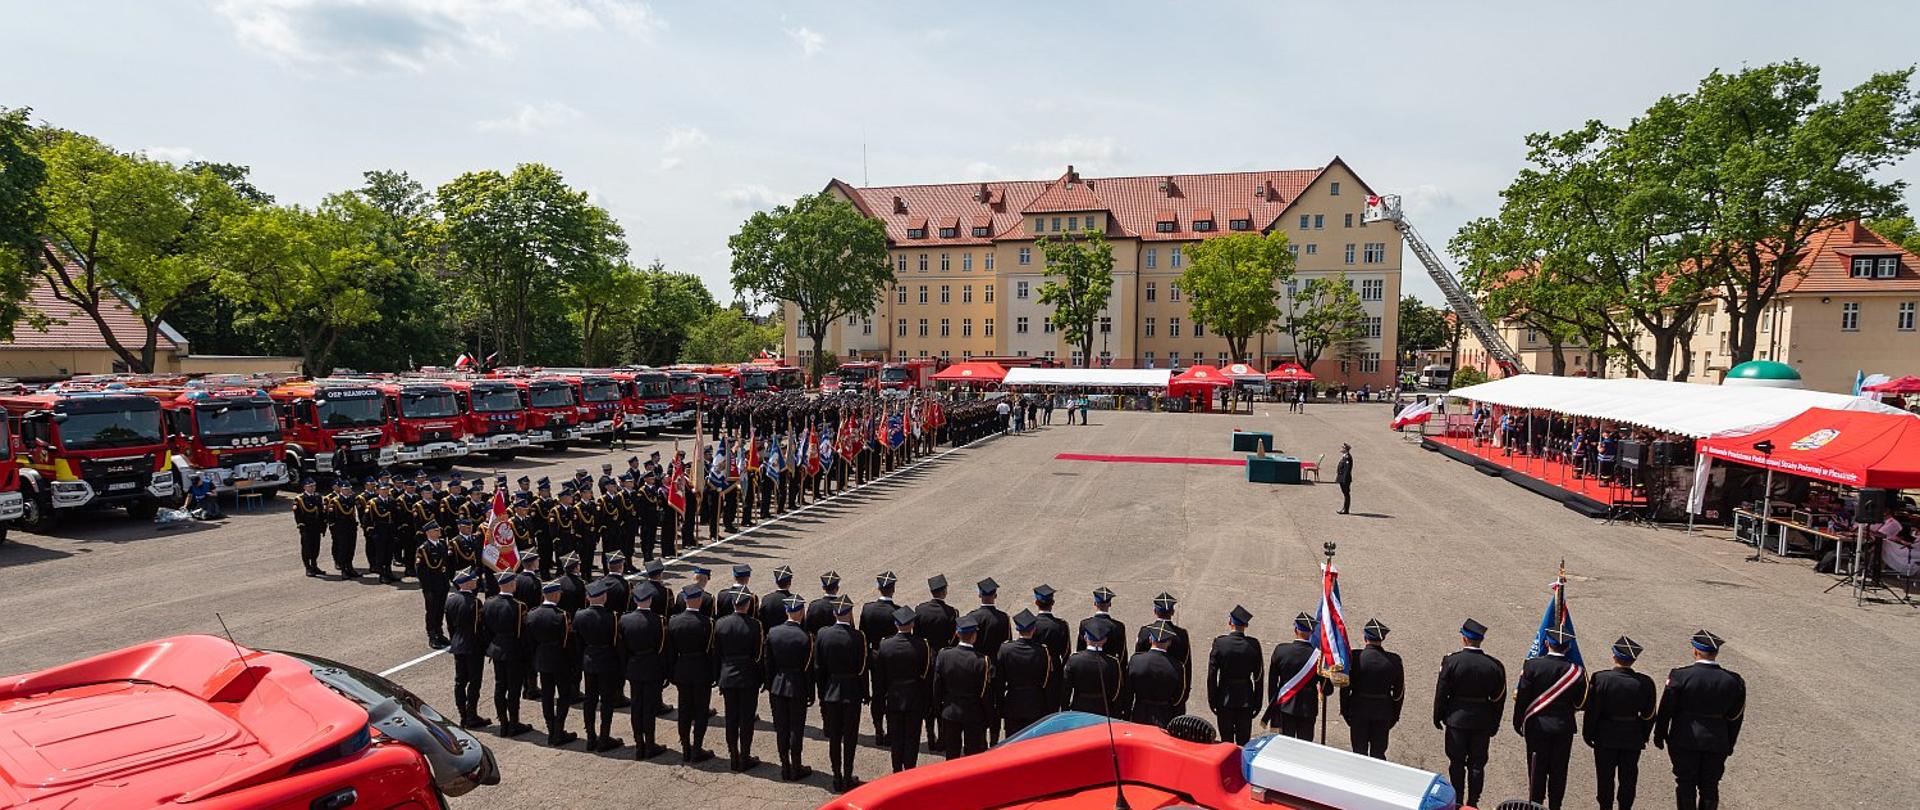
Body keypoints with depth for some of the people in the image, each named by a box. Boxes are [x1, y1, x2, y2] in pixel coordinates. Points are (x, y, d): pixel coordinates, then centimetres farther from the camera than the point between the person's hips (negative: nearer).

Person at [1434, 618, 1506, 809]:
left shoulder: (1451, 660, -14)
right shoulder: (1494, 665, -7)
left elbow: (1441, 692, -9)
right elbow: (1498, 698, 0)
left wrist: (1438, 716, 3)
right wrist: (1494, 724, 12)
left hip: (1456, 719, -2)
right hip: (1482, 722, 2)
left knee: (1457, 762, 10)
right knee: (1477, 763, 12)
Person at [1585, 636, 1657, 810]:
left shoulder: (1600, 678, -17)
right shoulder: (1645, 683, -9)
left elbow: (1592, 710, -12)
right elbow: (1648, 715, 0)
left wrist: (1588, 734, 0)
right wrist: (1643, 736, 15)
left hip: (1605, 737, -2)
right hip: (1633, 739, 2)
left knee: (1605, 777, 10)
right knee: (1628, 777, 14)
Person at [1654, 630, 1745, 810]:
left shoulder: (1680, 676, -15)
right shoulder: (1733, 681, -6)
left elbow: (1666, 709, -9)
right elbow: (1736, 717, 3)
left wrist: (1659, 735, 4)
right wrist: (1729, 744, 16)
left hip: (1684, 741, -3)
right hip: (1717, 743, 3)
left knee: (1685, 784, 9)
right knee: (1710, 786, 14)